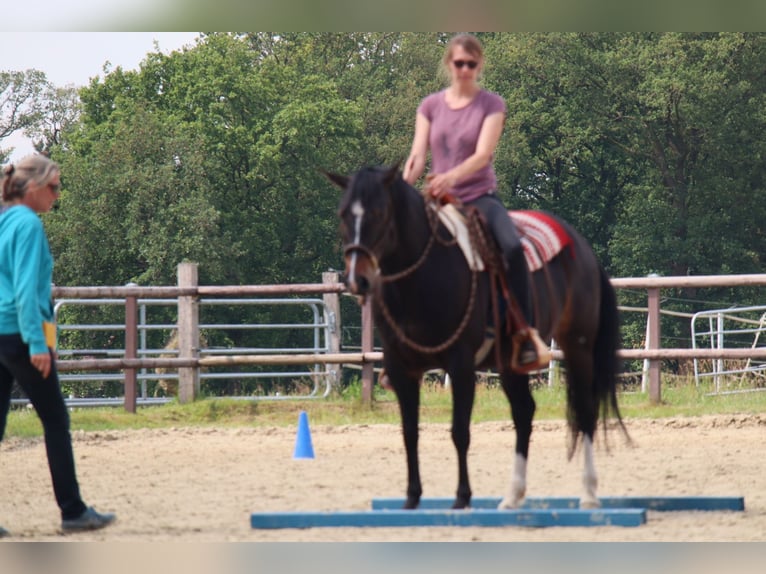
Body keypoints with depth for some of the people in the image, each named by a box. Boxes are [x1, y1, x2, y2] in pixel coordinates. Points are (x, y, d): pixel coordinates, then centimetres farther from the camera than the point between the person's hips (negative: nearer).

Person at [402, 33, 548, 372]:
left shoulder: (492, 105, 0)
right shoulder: (430, 106, 9)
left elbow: (482, 155, -14)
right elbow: (417, 157, 1)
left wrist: (451, 177, -33)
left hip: (480, 197, -4)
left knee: (513, 247, -32)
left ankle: (525, 332, -25)